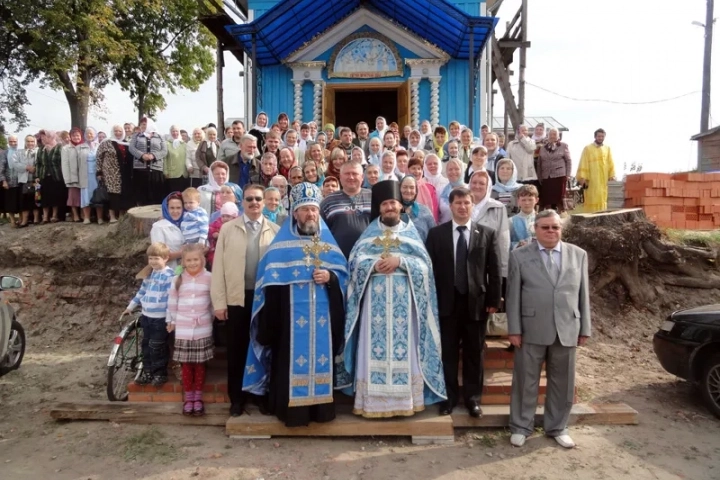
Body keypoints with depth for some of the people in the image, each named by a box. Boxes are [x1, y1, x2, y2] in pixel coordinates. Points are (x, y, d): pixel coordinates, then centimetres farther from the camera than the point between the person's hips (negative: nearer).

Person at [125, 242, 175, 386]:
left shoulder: (168, 275, -15)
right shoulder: (149, 273, 9)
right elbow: (141, 292, 21)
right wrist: (130, 307, 26)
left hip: (160, 318, -7)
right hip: (146, 316, 8)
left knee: (157, 347, 1)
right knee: (146, 345, 15)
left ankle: (160, 374, 14)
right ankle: (147, 372, 28)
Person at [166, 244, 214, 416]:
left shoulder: (209, 278, -3)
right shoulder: (178, 280, 2)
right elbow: (172, 302, 8)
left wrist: (211, 318, 9)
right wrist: (171, 321, 11)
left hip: (203, 329, -1)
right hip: (183, 329, 1)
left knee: (200, 364, 7)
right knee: (186, 364, 6)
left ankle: (198, 397, 19)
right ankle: (188, 397, 19)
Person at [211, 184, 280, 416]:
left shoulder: (275, 230, 4)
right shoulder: (228, 229, 4)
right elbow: (218, 266, 1)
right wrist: (219, 301, -4)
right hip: (237, 298, 0)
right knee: (237, 351, 8)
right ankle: (237, 399, 22)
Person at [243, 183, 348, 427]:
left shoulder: (328, 240, 11)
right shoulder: (282, 242, 4)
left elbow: (343, 270, 8)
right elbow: (269, 275, -2)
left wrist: (330, 276, -10)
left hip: (322, 313, 3)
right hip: (290, 314, -2)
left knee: (320, 357, 7)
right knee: (293, 359, -2)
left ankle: (320, 407, 18)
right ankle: (292, 407, 8)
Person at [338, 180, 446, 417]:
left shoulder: (410, 232, 11)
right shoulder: (369, 232, 11)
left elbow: (424, 263, 1)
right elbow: (355, 260, 2)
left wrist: (400, 261, -13)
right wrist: (374, 265, -16)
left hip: (403, 299, 0)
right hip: (375, 299, 0)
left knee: (403, 345, 0)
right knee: (374, 346, -1)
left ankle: (404, 400, 9)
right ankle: (374, 401, 7)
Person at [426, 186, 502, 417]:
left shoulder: (488, 233, 4)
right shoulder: (436, 233, 4)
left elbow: (494, 270, 2)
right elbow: (431, 268, 0)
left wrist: (493, 301, -3)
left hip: (476, 302, 1)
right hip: (447, 303, 0)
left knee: (474, 354, 10)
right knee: (448, 354, 8)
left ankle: (473, 398, 23)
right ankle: (449, 397, 21)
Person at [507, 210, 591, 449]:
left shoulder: (578, 254, 7)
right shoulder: (520, 256, 0)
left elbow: (583, 294, 8)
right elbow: (513, 295, -2)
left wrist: (585, 328, 6)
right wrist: (514, 329, -6)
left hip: (567, 330, 2)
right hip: (531, 330, -2)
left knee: (563, 383, 12)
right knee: (525, 381, 7)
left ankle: (557, 428, 30)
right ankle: (521, 427, 22)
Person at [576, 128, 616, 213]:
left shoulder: (607, 149, 11)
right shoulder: (588, 148, 0)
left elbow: (611, 164, 9)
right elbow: (583, 164, -5)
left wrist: (612, 176, -1)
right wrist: (582, 177, -12)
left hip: (603, 179, 4)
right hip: (591, 179, -4)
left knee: (602, 199, 4)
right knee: (591, 199, -6)